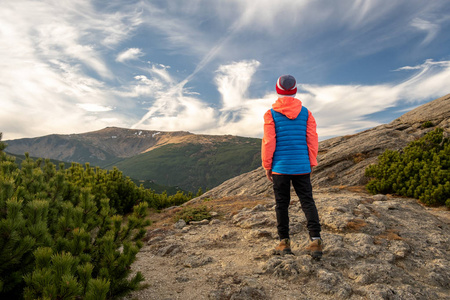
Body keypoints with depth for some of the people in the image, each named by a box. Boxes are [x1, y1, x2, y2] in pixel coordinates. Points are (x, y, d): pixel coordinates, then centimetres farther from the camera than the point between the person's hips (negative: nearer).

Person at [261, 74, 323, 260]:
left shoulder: (271, 114, -3)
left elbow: (268, 142, -5)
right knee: (307, 201, 7)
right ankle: (315, 240, -2)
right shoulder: (306, 113, 5)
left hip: (280, 167, -2)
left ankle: (284, 243, 13)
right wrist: (311, 164, 12)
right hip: (302, 166, 2)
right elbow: (312, 140, 4)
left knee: (282, 203, 7)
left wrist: (267, 166, 3)